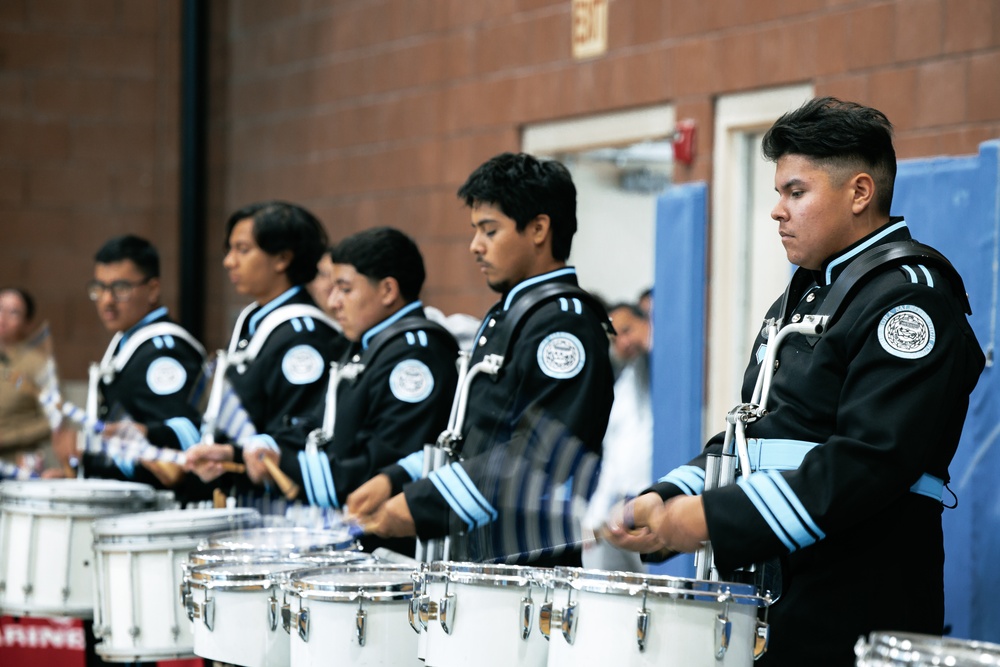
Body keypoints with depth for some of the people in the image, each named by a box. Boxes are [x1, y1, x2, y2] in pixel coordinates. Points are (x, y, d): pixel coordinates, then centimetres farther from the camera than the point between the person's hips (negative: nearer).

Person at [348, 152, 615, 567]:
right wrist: (395, 481, 11)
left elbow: (544, 454, -22)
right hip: (479, 557, 9)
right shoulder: (505, 315, 19)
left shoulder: (564, 322, -12)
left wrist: (423, 507, -21)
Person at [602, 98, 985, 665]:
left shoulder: (910, 293, -12)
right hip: (766, 592, 8)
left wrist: (716, 518, -23)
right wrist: (666, 501, 2)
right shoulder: (803, 295, 18)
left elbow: (874, 459, -23)